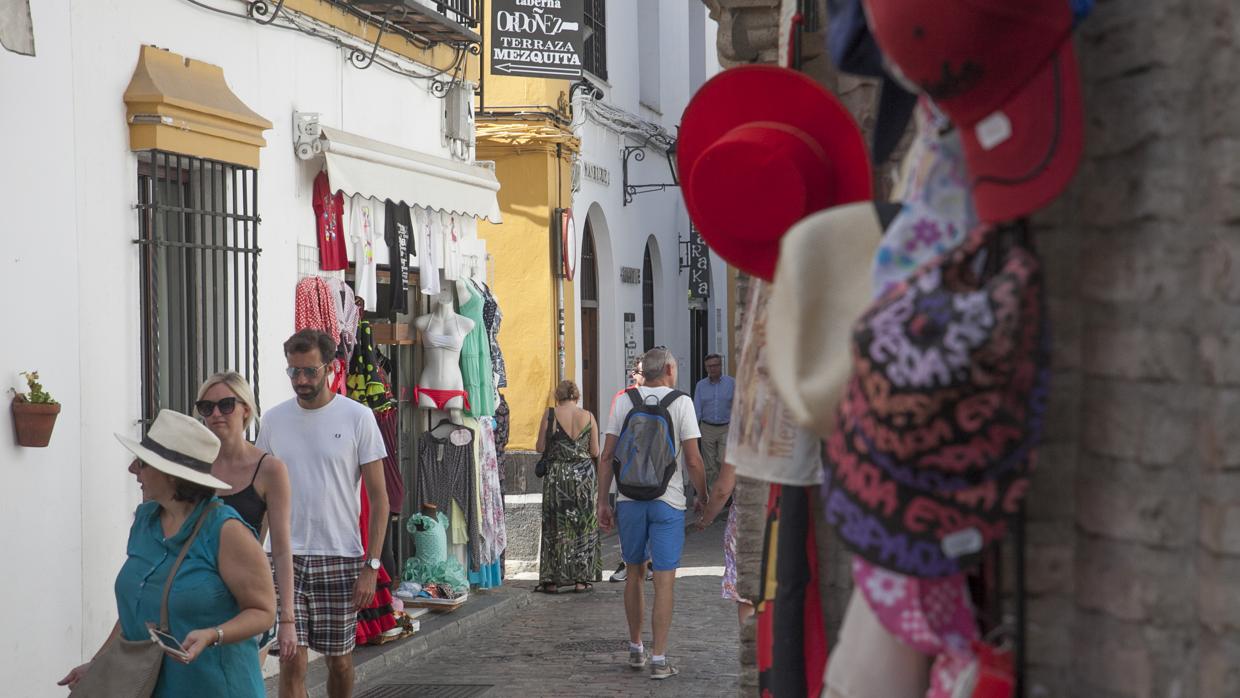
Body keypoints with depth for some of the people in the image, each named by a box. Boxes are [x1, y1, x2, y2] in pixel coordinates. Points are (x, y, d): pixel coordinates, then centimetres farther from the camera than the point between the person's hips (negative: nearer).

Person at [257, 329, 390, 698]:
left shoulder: (357, 417, -3)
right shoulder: (274, 420, 6)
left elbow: (379, 498, -2)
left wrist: (371, 566, -9)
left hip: (340, 558, -1)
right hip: (286, 557, 2)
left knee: (339, 660, 9)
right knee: (291, 661, -6)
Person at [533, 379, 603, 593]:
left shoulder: (550, 415, -6)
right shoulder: (588, 417, -2)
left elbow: (540, 448, -3)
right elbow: (595, 452, 1)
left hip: (557, 476, -1)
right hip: (584, 475, 1)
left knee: (555, 528, 6)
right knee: (583, 527, 9)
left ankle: (553, 580, 6)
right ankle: (581, 579, 9)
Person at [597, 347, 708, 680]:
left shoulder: (623, 402, 5)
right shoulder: (681, 403, -3)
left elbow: (607, 456, 2)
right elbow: (693, 460, -6)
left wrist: (602, 502, 7)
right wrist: (704, 499, 6)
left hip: (629, 499, 3)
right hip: (668, 500, -3)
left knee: (634, 573, 17)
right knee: (664, 579, 0)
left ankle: (636, 649, 27)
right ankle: (659, 659, -2)